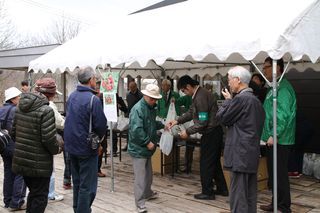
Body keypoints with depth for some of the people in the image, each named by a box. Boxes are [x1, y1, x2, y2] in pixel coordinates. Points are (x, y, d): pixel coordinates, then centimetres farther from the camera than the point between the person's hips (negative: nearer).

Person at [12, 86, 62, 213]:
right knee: (40, 195, 7)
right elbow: (48, 138, -22)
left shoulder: (20, 108, 5)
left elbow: (13, 132, 10)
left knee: (33, 192, 23)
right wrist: (57, 149, -4)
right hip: (39, 163, -7)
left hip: (21, 160, 7)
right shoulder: (46, 110, -19)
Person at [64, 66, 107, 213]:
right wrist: (98, 138, -1)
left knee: (77, 182, 21)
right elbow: (101, 125, -20)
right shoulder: (93, 99, -20)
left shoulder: (71, 96, 4)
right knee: (87, 186, 1)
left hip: (71, 146, 8)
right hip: (86, 147, -8)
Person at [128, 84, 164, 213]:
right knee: (140, 176, -4)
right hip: (138, 148, -9)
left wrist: (162, 125, 11)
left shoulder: (151, 108, 9)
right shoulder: (138, 109, -22)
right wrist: (147, 142, -23)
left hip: (147, 148, 9)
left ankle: (148, 193, 42)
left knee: (148, 173, 23)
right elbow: (136, 130, -28)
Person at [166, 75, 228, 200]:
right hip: (215, 131, 10)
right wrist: (177, 121, 6)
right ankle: (222, 189, 29)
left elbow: (202, 122, -24)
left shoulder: (200, 97, -23)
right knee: (214, 161, 19)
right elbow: (191, 113, 15)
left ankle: (207, 192, 12)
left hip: (210, 133, -10)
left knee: (206, 163, 2)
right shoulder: (199, 94, 9)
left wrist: (188, 132, -15)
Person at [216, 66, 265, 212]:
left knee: (238, 196, -3)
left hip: (240, 154, -9)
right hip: (252, 153, 9)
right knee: (250, 194, 16)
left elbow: (221, 116, -11)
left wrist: (228, 100, 3)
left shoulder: (240, 98, -16)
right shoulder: (255, 99, 13)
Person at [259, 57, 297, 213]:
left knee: (280, 174, -2)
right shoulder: (275, 87, 15)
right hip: (274, 140, 10)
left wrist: (273, 135, -23)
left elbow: (283, 115, -24)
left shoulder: (283, 88, -16)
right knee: (273, 173, 17)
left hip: (279, 140, -10)